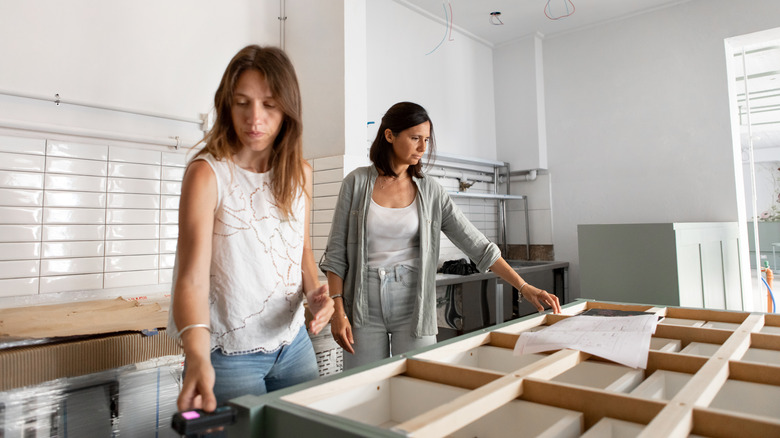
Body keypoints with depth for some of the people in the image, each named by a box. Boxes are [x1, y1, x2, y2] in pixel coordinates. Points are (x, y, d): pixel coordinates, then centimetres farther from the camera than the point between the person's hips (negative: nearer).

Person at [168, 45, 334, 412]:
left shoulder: (300, 173, 1)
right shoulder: (207, 173, -15)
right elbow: (192, 277, -22)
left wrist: (315, 292, -6)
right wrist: (198, 357, -37)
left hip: (293, 345, 5)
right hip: (229, 354, -5)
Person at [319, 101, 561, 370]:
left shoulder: (430, 191, 1)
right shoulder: (357, 182, -2)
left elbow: (477, 244, -1)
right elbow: (336, 252, 0)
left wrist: (524, 287, -7)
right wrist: (338, 311, -7)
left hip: (413, 302, 1)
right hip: (364, 305, 0)